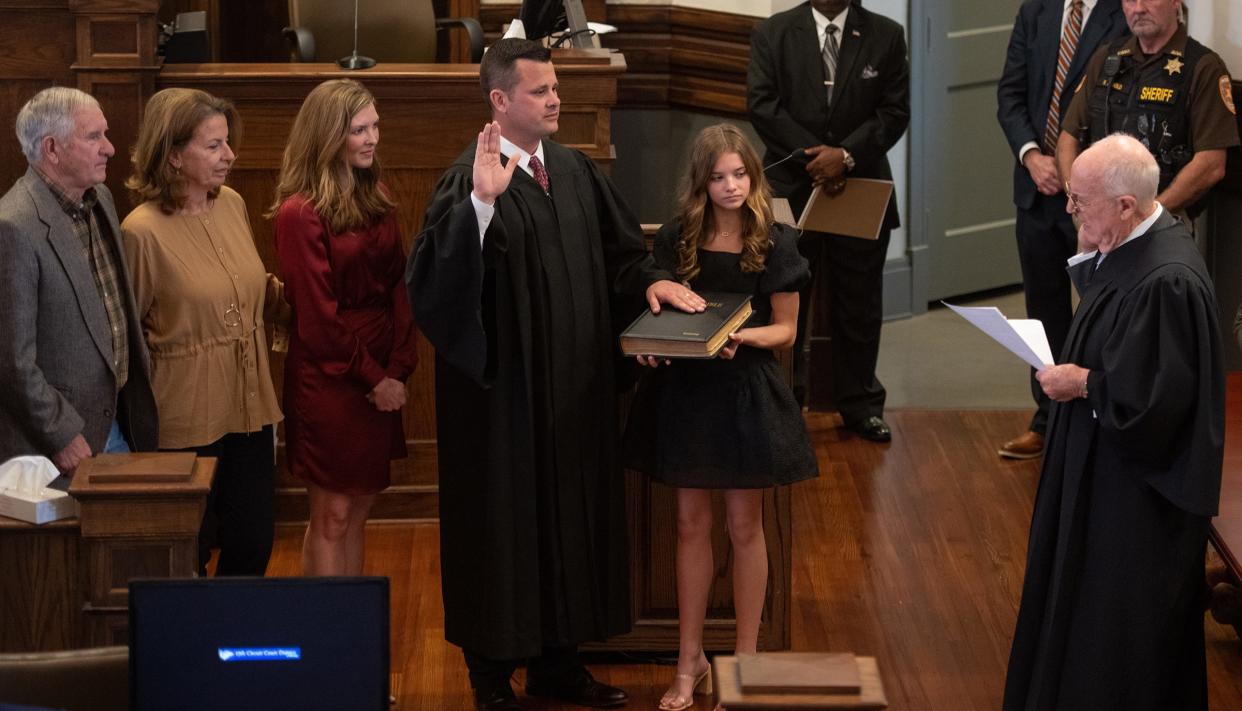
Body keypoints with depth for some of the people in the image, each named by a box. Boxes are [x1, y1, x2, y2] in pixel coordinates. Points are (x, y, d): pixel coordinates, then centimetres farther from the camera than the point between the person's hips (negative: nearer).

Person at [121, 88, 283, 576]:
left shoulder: (232, 205, 4)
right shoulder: (143, 232, -15)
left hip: (249, 407, 6)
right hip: (187, 420, -6)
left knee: (253, 545, 12)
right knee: (188, 558, 6)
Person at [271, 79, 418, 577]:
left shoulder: (375, 196, 9)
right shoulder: (300, 213, -13)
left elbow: (397, 287, 7)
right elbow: (318, 317, -13)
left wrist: (398, 367, -4)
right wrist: (373, 378, -10)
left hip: (380, 380, 6)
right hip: (328, 380, -6)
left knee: (359, 508, 12)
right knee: (331, 516, 0)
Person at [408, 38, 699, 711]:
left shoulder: (576, 170, 6)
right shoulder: (468, 180, -15)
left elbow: (618, 250, 15)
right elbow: (437, 276, -30)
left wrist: (651, 279, -5)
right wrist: (483, 201, -41)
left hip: (576, 392, 7)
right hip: (503, 395, -7)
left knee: (571, 515, 14)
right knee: (504, 522, 3)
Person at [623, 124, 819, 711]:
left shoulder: (774, 244, -6)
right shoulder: (676, 240, 0)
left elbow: (785, 329, -2)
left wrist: (743, 337, -22)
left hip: (746, 388, -2)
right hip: (684, 387, 2)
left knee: (744, 526, 5)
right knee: (691, 524, 7)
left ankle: (746, 659, 16)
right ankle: (690, 660, 15)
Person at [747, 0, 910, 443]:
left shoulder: (885, 36, 4)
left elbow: (895, 112, -2)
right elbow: (762, 105, -5)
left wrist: (846, 155, -15)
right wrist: (813, 156, -14)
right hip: (791, 189, 0)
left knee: (859, 304, 7)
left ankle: (860, 404, 17)